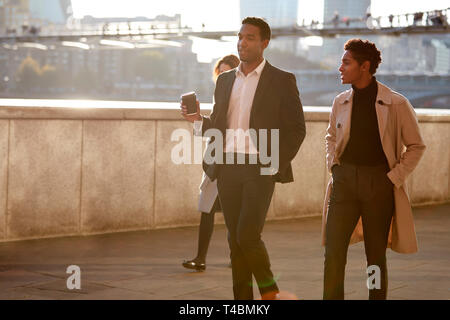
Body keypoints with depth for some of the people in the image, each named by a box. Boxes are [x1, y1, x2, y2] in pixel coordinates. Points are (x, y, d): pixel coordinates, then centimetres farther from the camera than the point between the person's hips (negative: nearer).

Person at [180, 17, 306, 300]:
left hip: (260, 168, -5)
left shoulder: (282, 81, 0)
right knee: (235, 239, 6)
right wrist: (198, 119, -2)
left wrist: (277, 165, -10)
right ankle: (243, 297, 13)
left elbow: (296, 129, -1)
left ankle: (269, 290, 9)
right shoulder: (225, 80, 15)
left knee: (248, 235, -14)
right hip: (228, 167, 5)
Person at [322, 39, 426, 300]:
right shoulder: (341, 102, 6)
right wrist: (333, 164, 10)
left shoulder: (396, 104, -6)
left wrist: (395, 177, -4)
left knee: (376, 254, 7)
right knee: (333, 251, -5)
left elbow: (416, 146, 3)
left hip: (379, 182, -3)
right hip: (344, 180, 3)